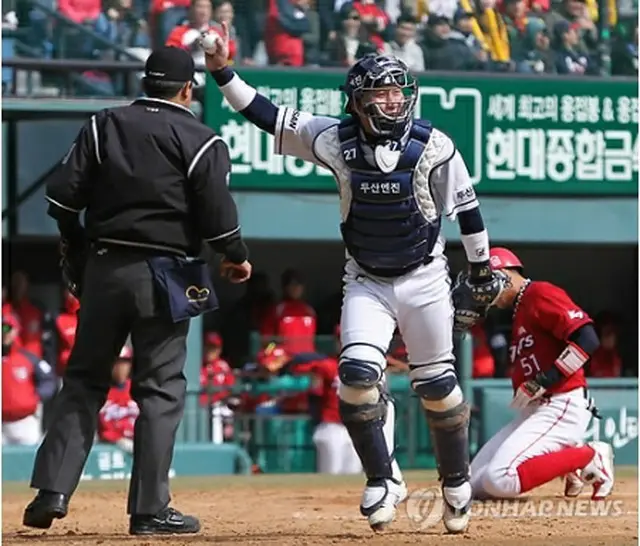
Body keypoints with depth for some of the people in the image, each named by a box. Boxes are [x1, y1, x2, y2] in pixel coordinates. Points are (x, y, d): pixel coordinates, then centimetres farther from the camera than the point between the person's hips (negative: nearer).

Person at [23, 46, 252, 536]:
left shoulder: (103, 126, 6)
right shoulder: (200, 141, -4)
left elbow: (62, 195, 0)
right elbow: (217, 213, -9)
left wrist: (76, 249, 15)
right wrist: (237, 257, 9)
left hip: (102, 269, 3)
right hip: (163, 275, -3)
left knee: (83, 381, 12)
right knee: (161, 389, 2)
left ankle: (52, 491, 3)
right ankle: (150, 509, 1)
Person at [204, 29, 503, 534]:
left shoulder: (432, 146, -15)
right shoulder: (336, 140, -10)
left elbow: (466, 207, -4)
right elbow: (266, 115, -8)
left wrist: (482, 269, 3)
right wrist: (223, 73, -18)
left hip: (424, 279, -1)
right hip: (365, 281, 1)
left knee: (437, 387, 4)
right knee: (358, 375, -16)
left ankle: (457, 485, 24)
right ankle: (384, 482, -1)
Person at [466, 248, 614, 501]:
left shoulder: (541, 294, -8)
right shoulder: (519, 310, 23)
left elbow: (587, 339, -20)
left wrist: (541, 383, -21)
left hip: (561, 408, -10)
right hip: (532, 412, 10)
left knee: (501, 479, -26)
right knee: (476, 485, 3)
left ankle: (590, 458, -8)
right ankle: (567, 459, 12)